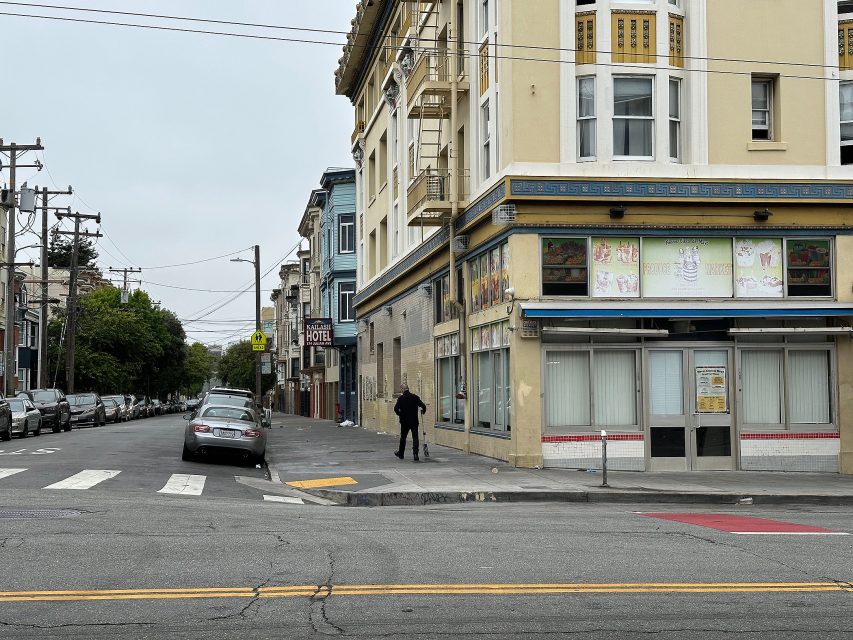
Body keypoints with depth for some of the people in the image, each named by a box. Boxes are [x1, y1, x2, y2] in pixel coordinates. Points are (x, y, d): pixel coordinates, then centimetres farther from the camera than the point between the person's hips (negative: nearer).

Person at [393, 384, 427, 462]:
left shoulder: (401, 398, -7)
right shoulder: (415, 397, -2)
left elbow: (396, 409, -15)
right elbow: (423, 406, -5)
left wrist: (400, 414, 3)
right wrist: (422, 412, 15)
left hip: (404, 421, -1)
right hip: (414, 421, 1)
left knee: (403, 437, 15)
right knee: (415, 437, 0)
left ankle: (400, 453, 28)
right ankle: (415, 453, -15)